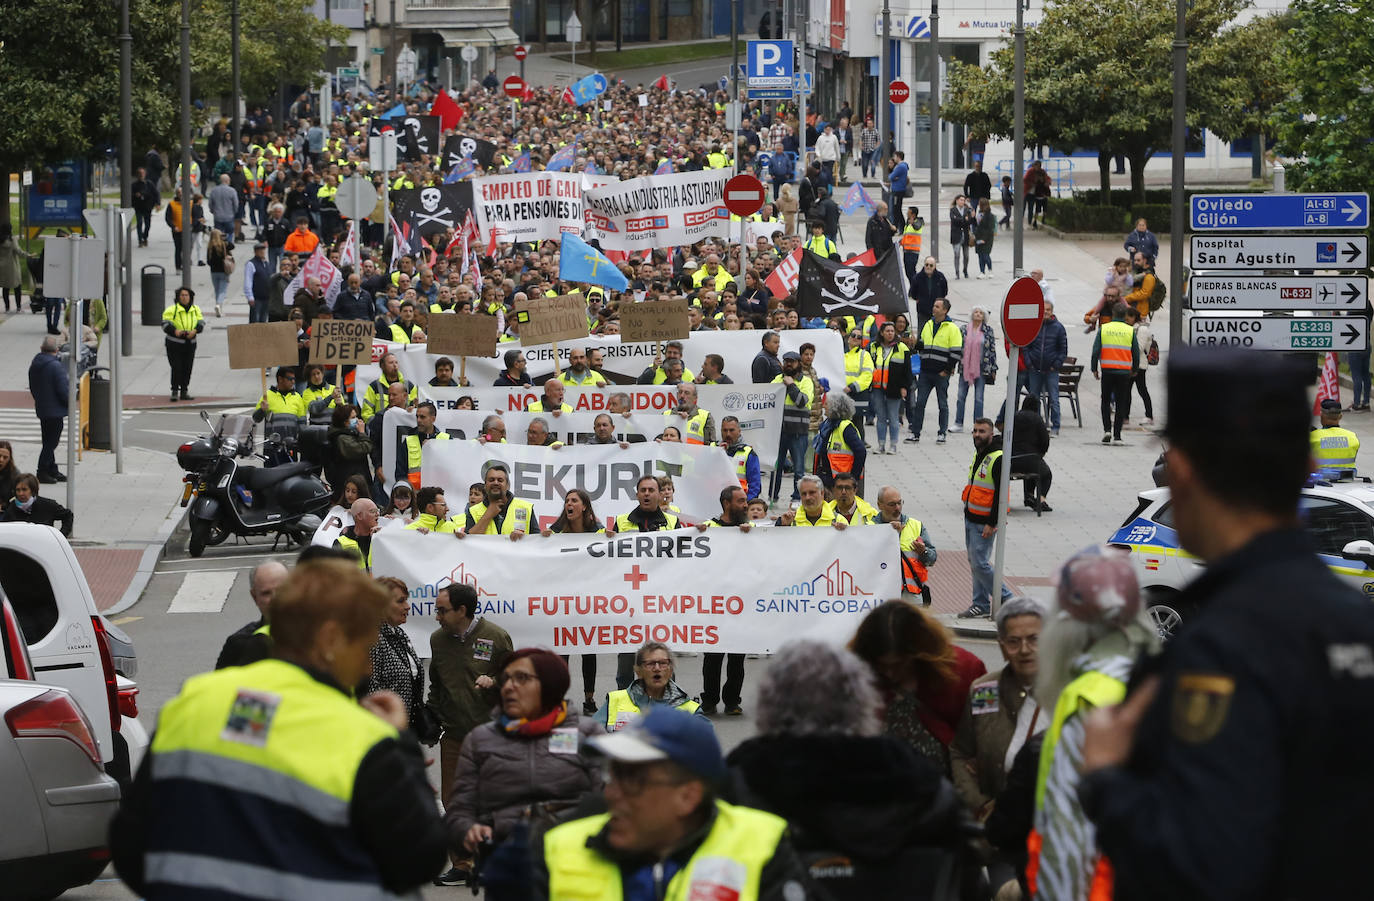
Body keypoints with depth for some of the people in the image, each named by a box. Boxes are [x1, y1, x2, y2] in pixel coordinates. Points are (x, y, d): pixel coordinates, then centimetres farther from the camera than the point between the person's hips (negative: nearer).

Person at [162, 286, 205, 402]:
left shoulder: (195, 309, 8)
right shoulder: (172, 310, -7)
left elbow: (201, 322, 5)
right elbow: (165, 324, -12)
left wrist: (195, 331, -15)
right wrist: (175, 331, -29)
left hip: (190, 344, 5)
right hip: (174, 344, -5)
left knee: (187, 368, 7)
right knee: (176, 368, -10)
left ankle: (184, 392, 16)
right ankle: (174, 392, -4)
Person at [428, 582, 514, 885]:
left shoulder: (495, 637, -6)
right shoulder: (438, 639, 9)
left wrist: (494, 682, -18)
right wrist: (432, 719, 13)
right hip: (453, 735, 5)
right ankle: (461, 864, 13)